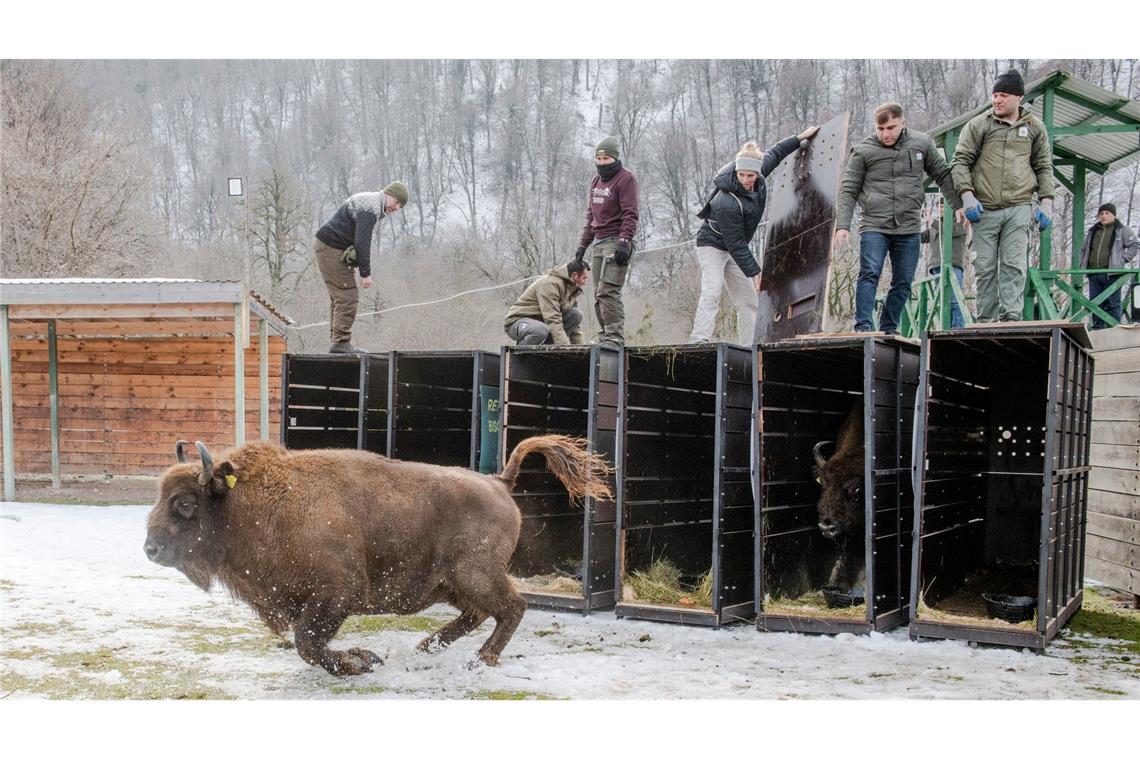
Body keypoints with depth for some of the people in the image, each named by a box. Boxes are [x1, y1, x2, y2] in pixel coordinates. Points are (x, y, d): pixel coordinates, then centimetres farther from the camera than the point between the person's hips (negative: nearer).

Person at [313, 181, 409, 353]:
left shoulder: (370, 203, 17)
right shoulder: (370, 208, -17)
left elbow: (362, 241, 19)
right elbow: (362, 242, -23)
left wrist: (363, 270, 14)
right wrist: (366, 273, -20)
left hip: (328, 248, 11)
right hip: (332, 249, -11)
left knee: (340, 297, 12)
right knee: (348, 296, -12)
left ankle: (338, 342, 15)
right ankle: (341, 343, -12)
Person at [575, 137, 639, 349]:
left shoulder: (626, 178, -4)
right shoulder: (596, 181, 21)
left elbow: (630, 214, -12)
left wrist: (624, 242, -21)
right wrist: (583, 244, 20)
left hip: (615, 242, -8)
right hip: (598, 243, 8)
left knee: (608, 291, -17)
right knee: (599, 294, 5)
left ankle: (615, 337, -16)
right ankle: (604, 336, 9)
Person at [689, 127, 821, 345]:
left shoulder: (758, 178, -13)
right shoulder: (728, 203, -34)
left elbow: (773, 154, 10)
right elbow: (736, 244, -27)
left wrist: (800, 137, 16)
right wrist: (754, 272, -24)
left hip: (733, 250, 8)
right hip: (712, 245, -8)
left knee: (748, 300, 6)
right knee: (712, 291, -27)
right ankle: (699, 342, -36)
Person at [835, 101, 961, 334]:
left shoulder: (921, 143, 7)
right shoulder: (863, 151, 0)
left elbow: (943, 175, 16)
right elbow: (848, 190, 1)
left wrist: (962, 206, 12)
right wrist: (843, 225, -8)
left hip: (909, 228, 3)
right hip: (874, 226, -3)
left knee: (903, 282, 5)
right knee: (869, 274, -16)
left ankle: (889, 329, 14)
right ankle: (863, 326, -16)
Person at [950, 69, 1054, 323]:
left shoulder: (1034, 127, 12)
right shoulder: (978, 124, 5)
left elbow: (1044, 166, 17)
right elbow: (960, 161, 4)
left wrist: (1046, 201, 7)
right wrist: (967, 195, -9)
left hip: (1019, 208, 1)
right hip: (985, 208, -1)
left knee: (1014, 265, -9)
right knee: (985, 267, 1)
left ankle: (1011, 316, -11)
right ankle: (986, 320, 6)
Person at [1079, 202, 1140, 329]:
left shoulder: (1122, 230, 4)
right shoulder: (1092, 232, 20)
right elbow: (1084, 250, 30)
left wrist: (1123, 258, -5)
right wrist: (1083, 265, 17)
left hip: (1112, 274, -5)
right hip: (1093, 275, 5)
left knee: (1112, 304, -6)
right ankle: (1098, 329, 11)